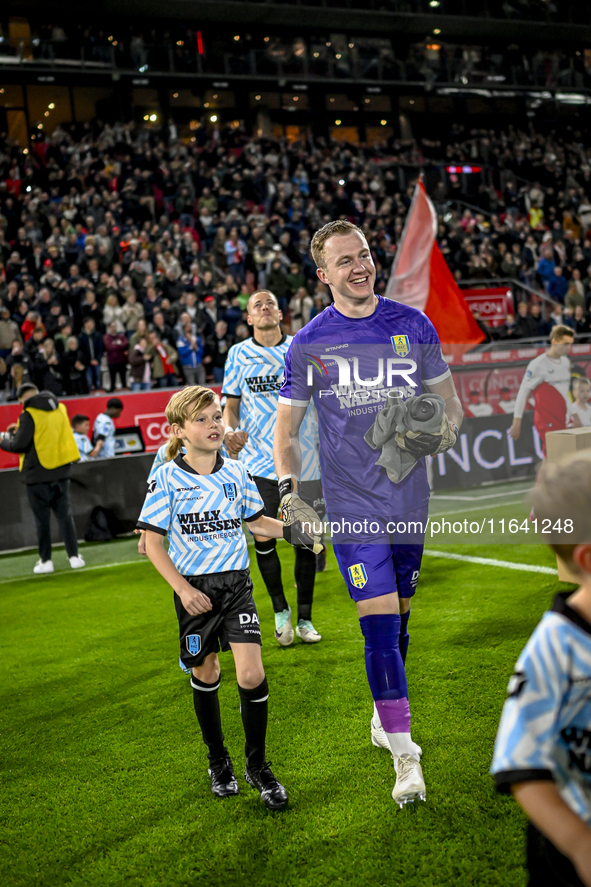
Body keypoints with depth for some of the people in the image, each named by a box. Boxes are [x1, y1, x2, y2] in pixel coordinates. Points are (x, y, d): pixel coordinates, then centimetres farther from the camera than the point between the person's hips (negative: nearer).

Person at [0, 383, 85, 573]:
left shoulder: (29, 415, -13)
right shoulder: (59, 409, 8)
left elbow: (19, 445, -15)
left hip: (38, 475, -5)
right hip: (61, 472, 5)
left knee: (42, 519, 4)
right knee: (64, 515, 10)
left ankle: (45, 561, 8)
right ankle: (74, 556, 6)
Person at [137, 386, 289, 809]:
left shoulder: (236, 473, 2)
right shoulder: (166, 478, -7)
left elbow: (258, 521, 16)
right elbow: (154, 542, -5)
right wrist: (183, 589, -14)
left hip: (236, 583, 1)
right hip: (194, 589, -1)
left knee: (252, 674, -11)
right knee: (205, 675, 11)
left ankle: (258, 765, 8)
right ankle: (219, 761, 34)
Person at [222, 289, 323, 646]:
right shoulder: (239, 353, 5)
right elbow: (231, 405, 8)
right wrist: (230, 432, -12)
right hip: (259, 461, -1)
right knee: (263, 539, -5)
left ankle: (305, 618, 20)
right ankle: (281, 610, 19)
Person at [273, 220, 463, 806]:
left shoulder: (413, 326, 4)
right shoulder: (307, 345, -1)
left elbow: (447, 399, 12)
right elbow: (285, 429, 5)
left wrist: (446, 429, -10)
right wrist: (288, 490, -10)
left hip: (409, 498, 3)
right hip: (351, 507, -3)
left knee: (398, 620, 14)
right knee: (380, 627, -9)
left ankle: (385, 717, 37)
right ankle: (404, 756, -1)